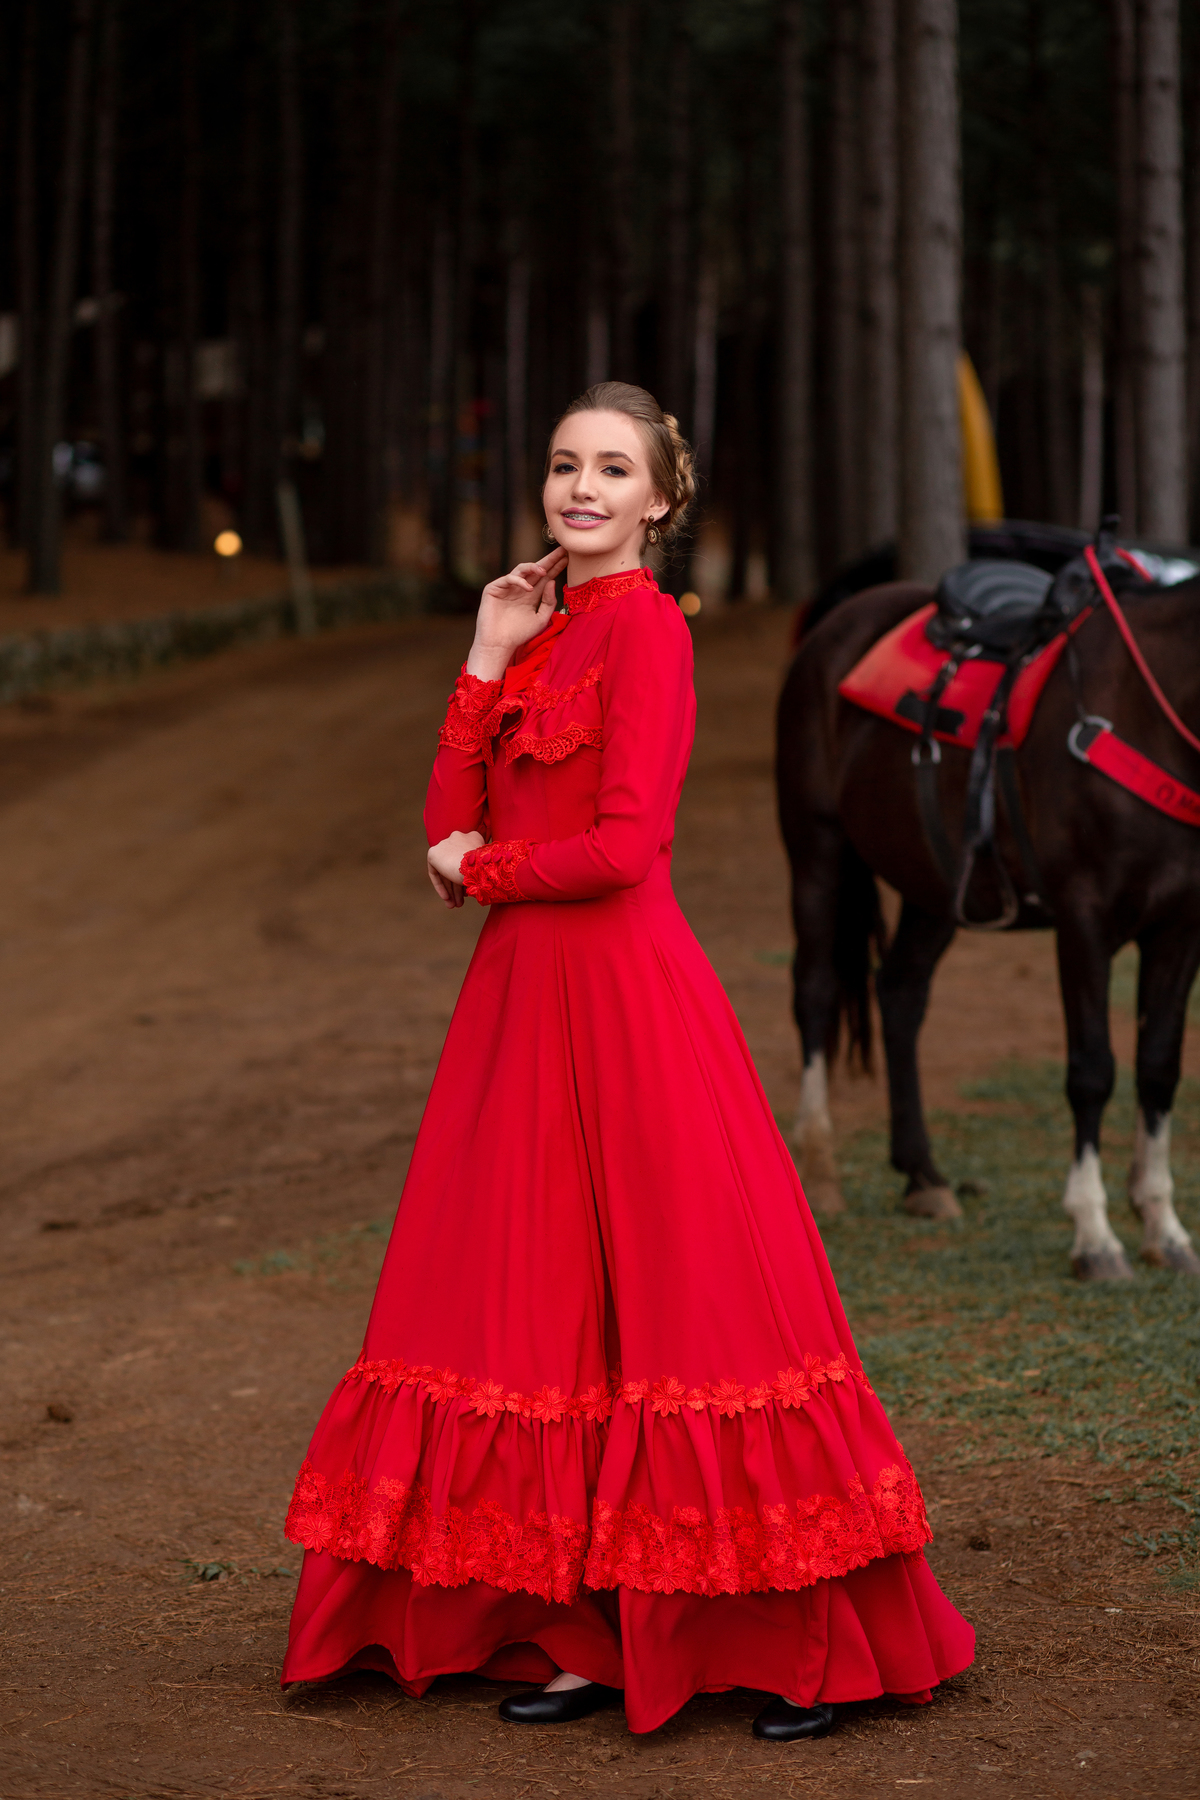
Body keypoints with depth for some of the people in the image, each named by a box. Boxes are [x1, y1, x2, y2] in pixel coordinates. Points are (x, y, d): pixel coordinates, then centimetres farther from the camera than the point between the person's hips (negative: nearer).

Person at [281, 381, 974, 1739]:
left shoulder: (646, 626, -9)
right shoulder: (542, 631, 16)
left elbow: (624, 841, -18)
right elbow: (453, 825, 9)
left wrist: (482, 871, -4)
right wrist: (488, 659, 3)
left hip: (622, 990, -8)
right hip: (526, 993, 8)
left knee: (672, 1292, -5)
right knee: (554, 1302, 9)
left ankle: (803, 1644, 3)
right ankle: (589, 1628, 16)